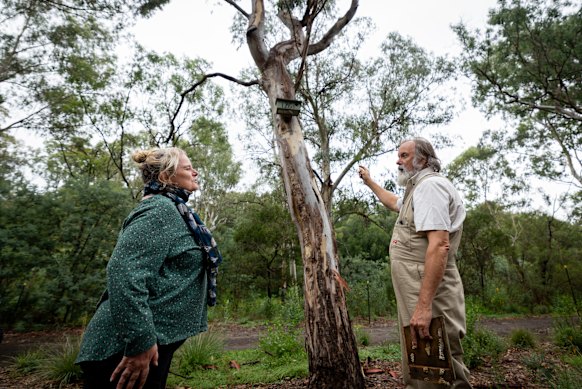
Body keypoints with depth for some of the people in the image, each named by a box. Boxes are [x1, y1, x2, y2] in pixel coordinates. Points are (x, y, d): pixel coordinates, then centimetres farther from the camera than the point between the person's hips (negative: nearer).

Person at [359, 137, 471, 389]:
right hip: (419, 297, 11)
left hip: (430, 299, -11)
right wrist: (369, 182, 48)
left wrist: (424, 304, -29)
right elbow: (394, 203, 44)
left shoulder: (430, 185, -12)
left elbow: (439, 245, -24)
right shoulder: (418, 189, 22)